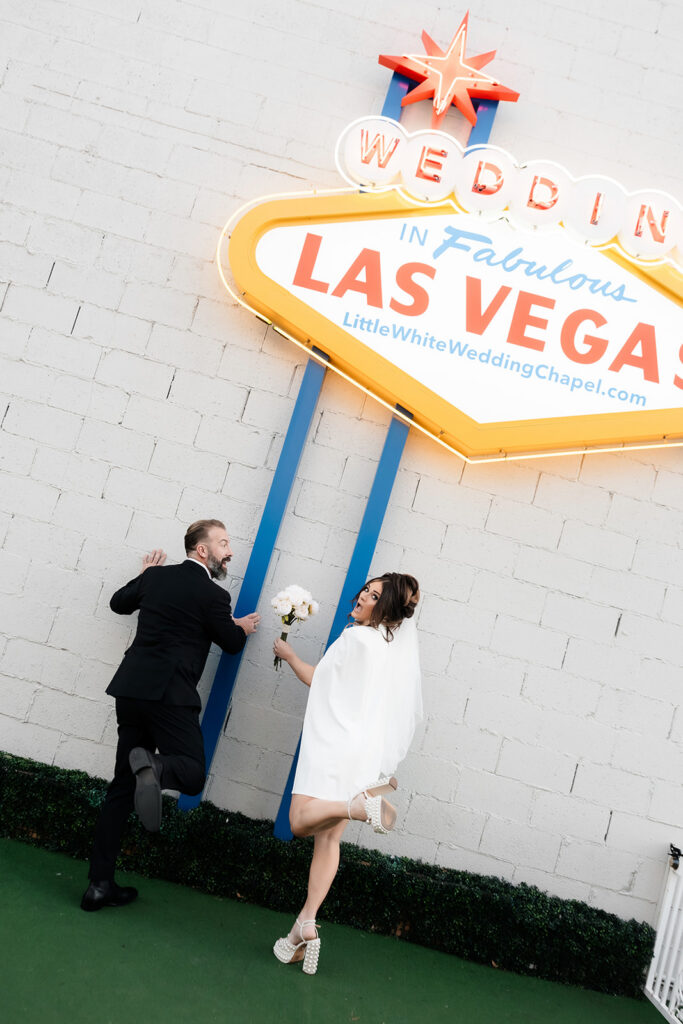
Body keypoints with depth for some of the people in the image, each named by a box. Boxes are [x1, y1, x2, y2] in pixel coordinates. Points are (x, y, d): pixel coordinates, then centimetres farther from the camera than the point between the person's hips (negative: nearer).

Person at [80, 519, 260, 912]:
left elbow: (119, 603, 28)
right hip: (168, 693, -7)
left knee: (123, 786, 11)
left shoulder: (156, 576, 12)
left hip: (132, 688, 7)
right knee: (193, 773, -2)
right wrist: (243, 628, 29)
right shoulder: (213, 595, -6)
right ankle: (152, 765, -35)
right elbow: (231, 643, 8)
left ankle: (100, 884, 13)